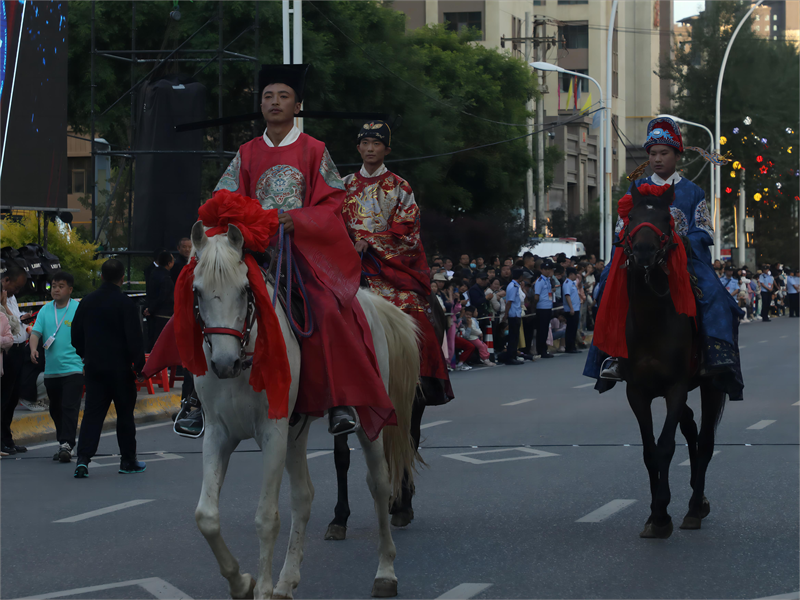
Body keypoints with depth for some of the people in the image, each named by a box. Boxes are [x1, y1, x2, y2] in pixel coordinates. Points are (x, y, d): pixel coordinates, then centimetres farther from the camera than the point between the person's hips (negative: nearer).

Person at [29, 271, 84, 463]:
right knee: (55, 410, 14)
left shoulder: (79, 309, -4)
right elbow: (36, 332, 1)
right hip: (51, 369, 5)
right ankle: (63, 444, 26)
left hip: (73, 368, -5)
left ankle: (67, 444, -18)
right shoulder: (45, 310, 8)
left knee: (70, 407, -14)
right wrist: (33, 348, -19)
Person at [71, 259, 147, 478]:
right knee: (125, 413, 8)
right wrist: (139, 365, -6)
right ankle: (128, 461, 16)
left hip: (94, 367, 4)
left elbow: (76, 336, 12)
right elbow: (134, 338, -15)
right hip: (120, 367, -4)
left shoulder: (86, 302, 4)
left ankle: (83, 457, -12)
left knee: (92, 413, 3)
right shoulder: (125, 303, -13)